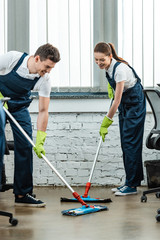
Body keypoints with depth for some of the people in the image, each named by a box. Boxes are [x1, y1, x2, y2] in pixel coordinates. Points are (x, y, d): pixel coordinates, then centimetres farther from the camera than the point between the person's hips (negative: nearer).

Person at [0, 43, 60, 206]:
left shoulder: (45, 80, -19)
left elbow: (43, 111, -16)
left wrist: (40, 141, -21)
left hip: (19, 106, 3)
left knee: (25, 146, -5)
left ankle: (22, 194, 1)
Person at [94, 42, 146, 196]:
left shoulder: (120, 69, -30)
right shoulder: (107, 66, -6)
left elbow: (116, 102, -28)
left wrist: (106, 123, -22)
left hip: (135, 104, -9)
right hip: (125, 105, 9)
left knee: (130, 142, -11)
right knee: (125, 143, 7)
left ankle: (132, 185, -8)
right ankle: (130, 181, 13)